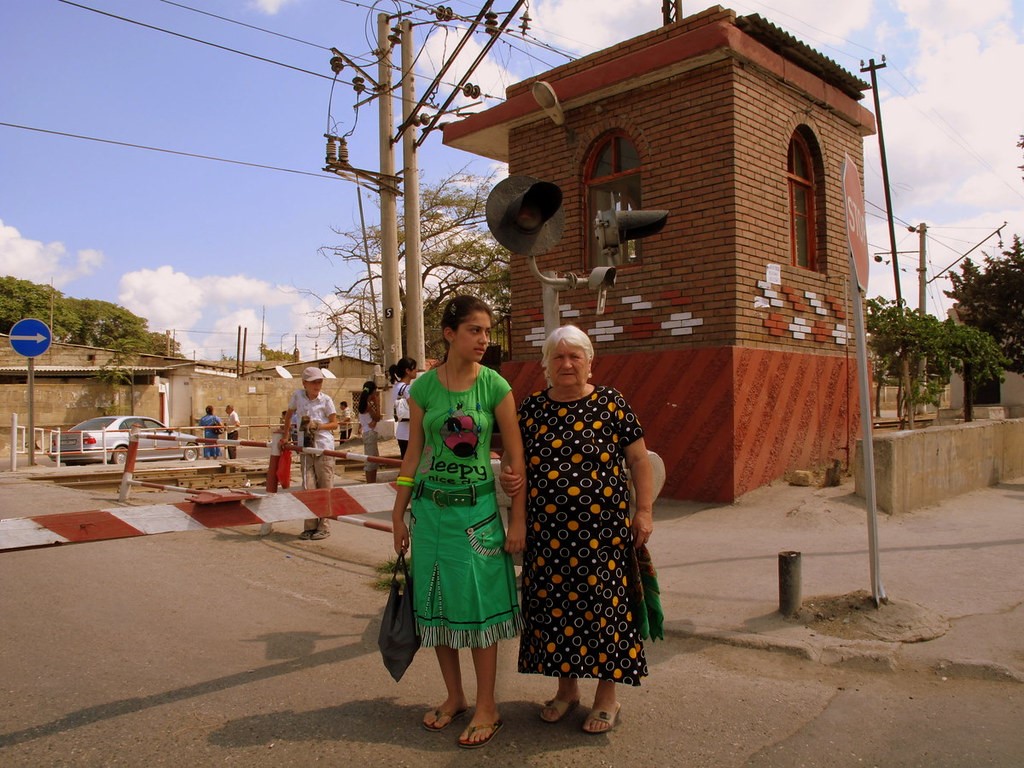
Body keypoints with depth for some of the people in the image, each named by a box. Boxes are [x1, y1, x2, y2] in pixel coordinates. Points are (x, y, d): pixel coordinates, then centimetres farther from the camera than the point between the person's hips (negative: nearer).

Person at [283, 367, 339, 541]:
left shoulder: (326, 399, -3)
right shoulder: (297, 395, 4)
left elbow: (335, 424, 1)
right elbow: (288, 415, 19)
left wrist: (318, 426, -15)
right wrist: (285, 436, 19)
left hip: (324, 447, -2)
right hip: (305, 447, 2)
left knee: (324, 488, 1)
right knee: (308, 487, 0)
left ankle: (323, 526, 9)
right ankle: (310, 526, 7)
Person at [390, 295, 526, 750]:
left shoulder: (495, 386, -7)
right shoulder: (422, 388, -1)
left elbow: (515, 456, -4)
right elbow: (413, 454, 6)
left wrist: (518, 519, -6)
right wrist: (399, 514, 8)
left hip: (477, 507, -3)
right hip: (431, 507, 3)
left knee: (479, 602, 1)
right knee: (435, 603, 10)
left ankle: (486, 706, 17)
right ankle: (454, 697, 28)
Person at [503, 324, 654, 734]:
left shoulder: (611, 404, -2)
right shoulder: (531, 408, 6)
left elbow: (638, 459, 1)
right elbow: (519, 459, 15)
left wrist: (644, 511, -4)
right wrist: (509, 476, -6)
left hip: (601, 531, -3)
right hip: (548, 533, 3)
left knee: (602, 604, 3)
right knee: (554, 605, 11)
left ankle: (607, 696, 22)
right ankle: (567, 687, 32)